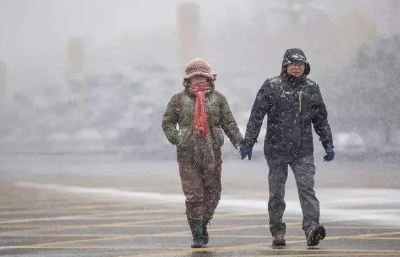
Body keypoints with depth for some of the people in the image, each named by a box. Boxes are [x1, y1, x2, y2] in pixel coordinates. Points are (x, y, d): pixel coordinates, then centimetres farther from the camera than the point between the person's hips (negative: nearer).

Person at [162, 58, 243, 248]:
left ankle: (203, 224, 29)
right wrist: (176, 139, -7)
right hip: (188, 155, -2)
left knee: (212, 193, 7)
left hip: (212, 154, 2)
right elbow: (167, 122, 9)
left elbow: (229, 123, 6)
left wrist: (238, 142, -6)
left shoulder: (218, 99, 8)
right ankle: (197, 236, -2)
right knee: (193, 195, -7)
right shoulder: (179, 100, 5)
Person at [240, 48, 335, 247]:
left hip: (303, 150, 1)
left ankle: (311, 228, -21)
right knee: (276, 193, 5)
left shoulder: (311, 88, 9)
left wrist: (328, 145, 13)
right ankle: (277, 233, 14)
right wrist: (248, 142, -8)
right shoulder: (271, 87, 0)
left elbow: (321, 120, 16)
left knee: (306, 188, -12)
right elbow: (256, 116, -2)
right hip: (276, 149, -1)